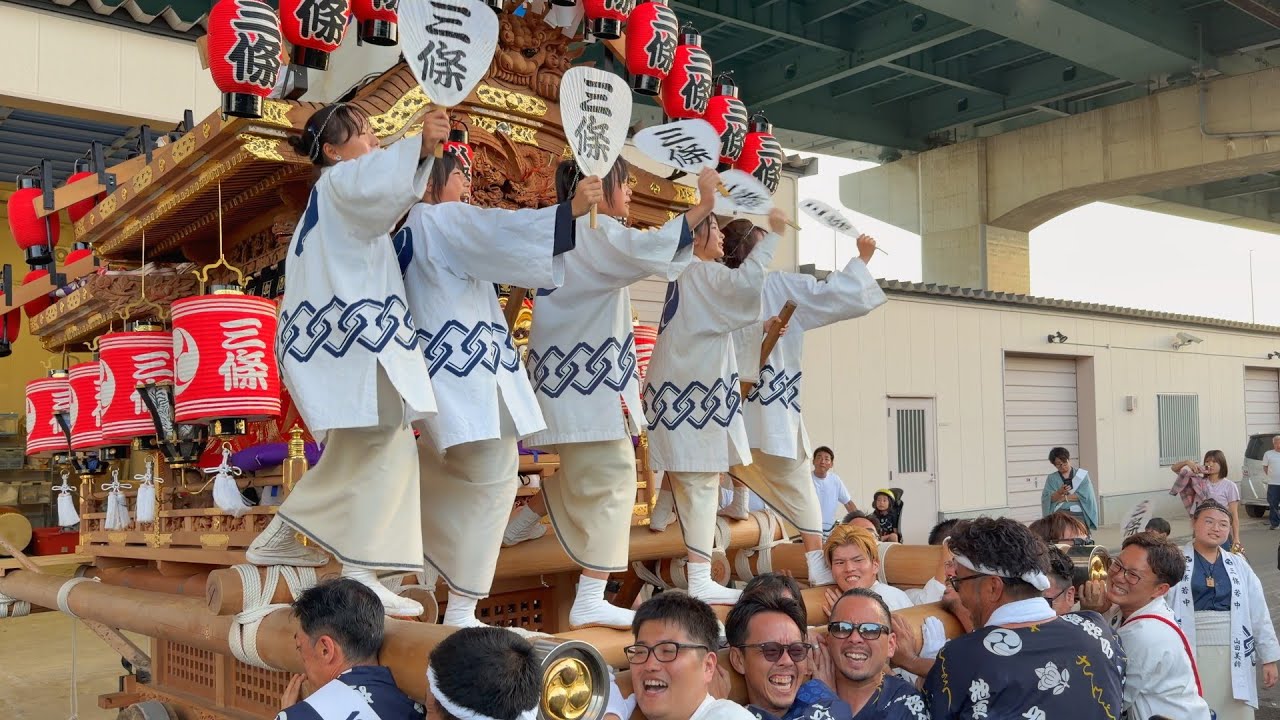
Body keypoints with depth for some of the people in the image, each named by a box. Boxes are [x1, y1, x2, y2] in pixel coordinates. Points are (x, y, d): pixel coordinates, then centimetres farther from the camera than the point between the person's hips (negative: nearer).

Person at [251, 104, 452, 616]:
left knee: (354, 456, 18)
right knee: (388, 450, -12)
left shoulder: (330, 202, 26)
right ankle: (359, 574, -13)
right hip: (349, 340, -10)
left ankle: (278, 537, 27)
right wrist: (420, 146, -41)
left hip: (335, 341, 10)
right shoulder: (339, 181, -3)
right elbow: (376, 184, -28)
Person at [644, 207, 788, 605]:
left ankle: (699, 580, 18)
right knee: (702, 488, -9)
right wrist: (773, 235, -21)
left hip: (686, 394, 10)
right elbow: (745, 282, -29)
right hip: (695, 395, -10)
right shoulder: (702, 273, -9)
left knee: (692, 488, 11)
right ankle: (700, 582, -7)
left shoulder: (686, 276, 21)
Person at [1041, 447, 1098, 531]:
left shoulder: (1082, 475, 10)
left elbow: (1085, 495, -2)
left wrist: (1064, 498, -2)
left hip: (1078, 514, -1)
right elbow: (1047, 498, 0)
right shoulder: (1051, 478, 12)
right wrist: (1059, 492, -18)